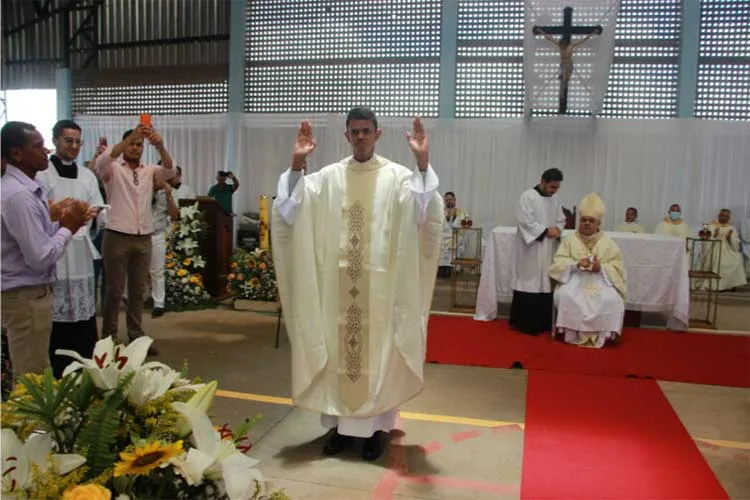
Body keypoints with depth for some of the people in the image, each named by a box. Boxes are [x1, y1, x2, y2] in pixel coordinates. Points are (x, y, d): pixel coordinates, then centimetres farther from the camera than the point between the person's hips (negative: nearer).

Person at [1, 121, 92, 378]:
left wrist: (60, 222, -4)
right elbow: (41, 258, -25)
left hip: (30, 292, 10)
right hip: (26, 297, -10)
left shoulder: (27, 188, 8)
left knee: (33, 373, 22)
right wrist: (68, 228, -12)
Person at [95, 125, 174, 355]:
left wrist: (160, 146, -29)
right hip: (117, 237, -4)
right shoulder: (113, 169, 0)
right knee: (115, 291, 4)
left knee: (138, 291, 12)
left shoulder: (150, 171, 9)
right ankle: (109, 337, 15)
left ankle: (136, 336, 21)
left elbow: (170, 171, -10)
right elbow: (101, 162, -23)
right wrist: (130, 137, -33)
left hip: (144, 239, 4)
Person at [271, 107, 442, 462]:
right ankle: (341, 423, 25)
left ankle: (375, 425, 20)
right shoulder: (328, 177, 6)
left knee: (377, 351, 6)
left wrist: (423, 162, -27)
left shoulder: (397, 176, -1)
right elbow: (288, 212, -3)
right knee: (337, 351, 10)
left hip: (381, 281, -2)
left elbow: (426, 214, -17)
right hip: (337, 281, 3)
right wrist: (296, 164, -14)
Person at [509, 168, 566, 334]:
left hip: (548, 251, 7)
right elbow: (526, 222, -15)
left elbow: (561, 220, 17)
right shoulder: (528, 196, -8)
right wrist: (546, 231, -16)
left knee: (545, 285, 5)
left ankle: (542, 323, 13)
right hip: (530, 249, -6)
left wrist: (558, 230, -5)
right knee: (529, 285, -6)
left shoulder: (555, 200, 13)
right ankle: (523, 323, 2)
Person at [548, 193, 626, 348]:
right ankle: (570, 332, -16)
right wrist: (576, 264, -21)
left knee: (612, 300, -29)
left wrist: (601, 268, -20)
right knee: (565, 295, -32)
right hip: (574, 279, 0)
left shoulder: (607, 243, 7)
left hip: (600, 280, 0)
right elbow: (558, 263, -2)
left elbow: (617, 268, 1)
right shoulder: (569, 240, 7)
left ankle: (606, 334, -11)